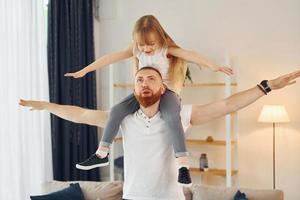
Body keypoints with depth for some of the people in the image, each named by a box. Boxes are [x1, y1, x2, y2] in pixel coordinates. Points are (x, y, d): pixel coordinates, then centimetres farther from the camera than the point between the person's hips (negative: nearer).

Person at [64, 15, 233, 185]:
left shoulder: (166, 49, -13)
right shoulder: (136, 50, 0)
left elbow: (188, 54, -25)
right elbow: (110, 58, -3)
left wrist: (213, 66, -38)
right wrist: (84, 71, -4)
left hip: (166, 91, -4)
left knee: (172, 118, -34)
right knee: (117, 111, -13)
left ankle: (183, 164, -31)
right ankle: (102, 154, -2)